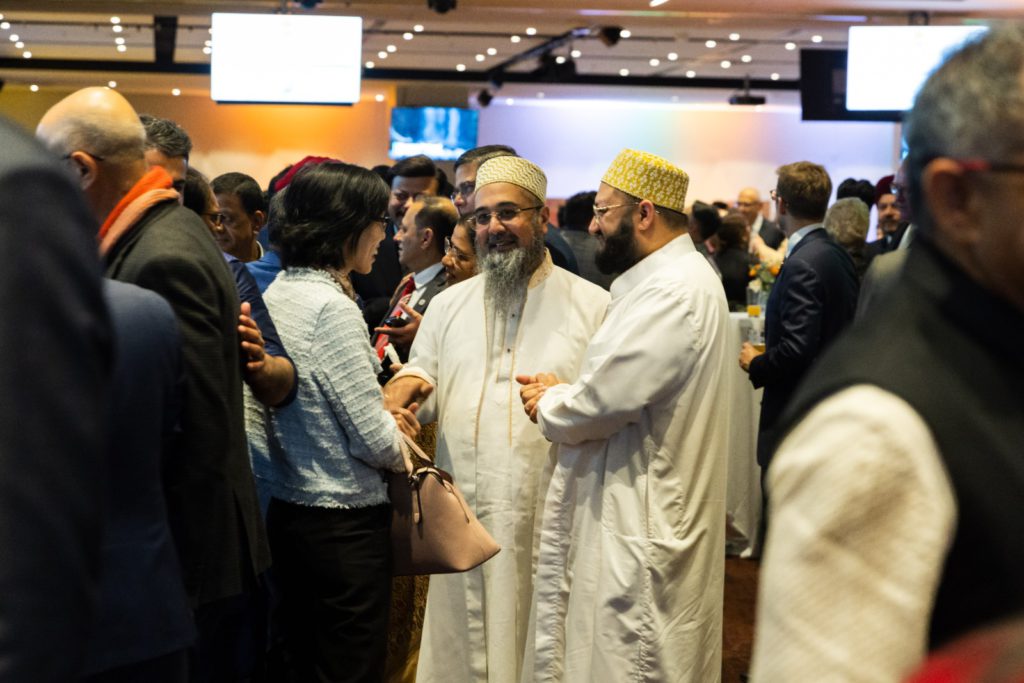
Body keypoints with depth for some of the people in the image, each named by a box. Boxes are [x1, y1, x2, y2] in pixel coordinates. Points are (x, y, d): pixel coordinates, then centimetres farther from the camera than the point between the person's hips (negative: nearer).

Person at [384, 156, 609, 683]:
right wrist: (408, 383, -5)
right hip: (464, 519, 3)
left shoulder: (593, 305, 2)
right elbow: (422, 385, 17)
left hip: (551, 520, -3)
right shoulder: (448, 305, 15)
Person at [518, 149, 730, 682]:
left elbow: (602, 403, -24)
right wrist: (565, 392, 0)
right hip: (636, 519, 10)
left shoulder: (675, 293, -21)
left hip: (640, 532, -10)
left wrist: (549, 404, -4)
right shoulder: (673, 279, 14)